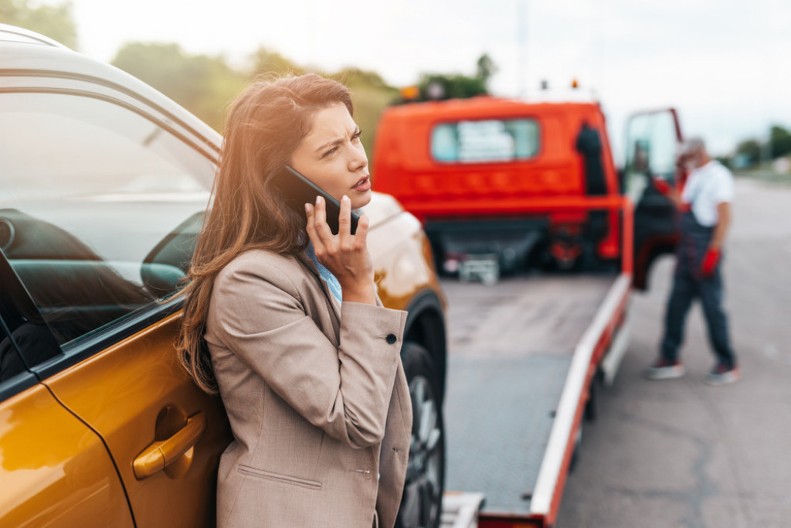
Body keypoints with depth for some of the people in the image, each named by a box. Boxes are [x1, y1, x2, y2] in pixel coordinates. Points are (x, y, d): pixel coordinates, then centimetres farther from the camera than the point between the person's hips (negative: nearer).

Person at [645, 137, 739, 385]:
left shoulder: (718, 176, -8)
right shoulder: (694, 176, 17)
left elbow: (724, 218, -14)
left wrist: (713, 251, -20)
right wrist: (670, 194, 6)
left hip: (704, 250, -8)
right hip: (686, 249, 8)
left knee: (712, 307, -3)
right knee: (676, 305, 9)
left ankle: (728, 365, 8)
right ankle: (670, 360, 17)